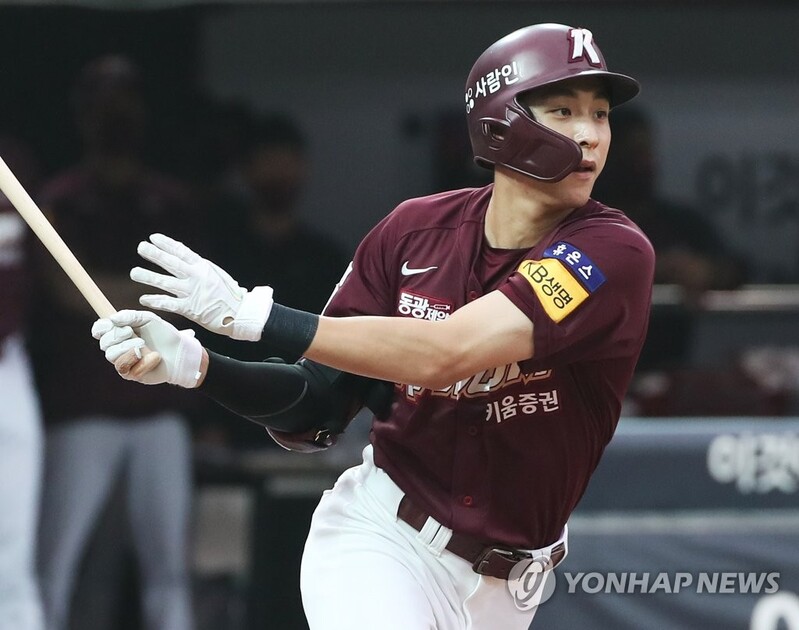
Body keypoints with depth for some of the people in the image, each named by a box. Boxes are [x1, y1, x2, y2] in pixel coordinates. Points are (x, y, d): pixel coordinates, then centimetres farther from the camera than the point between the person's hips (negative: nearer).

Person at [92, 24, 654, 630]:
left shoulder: (615, 252, -17)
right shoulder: (414, 230, -2)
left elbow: (440, 355, -28)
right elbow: (318, 408, 2)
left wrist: (250, 313, -26)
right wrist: (191, 363, -15)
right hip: (378, 533, 0)